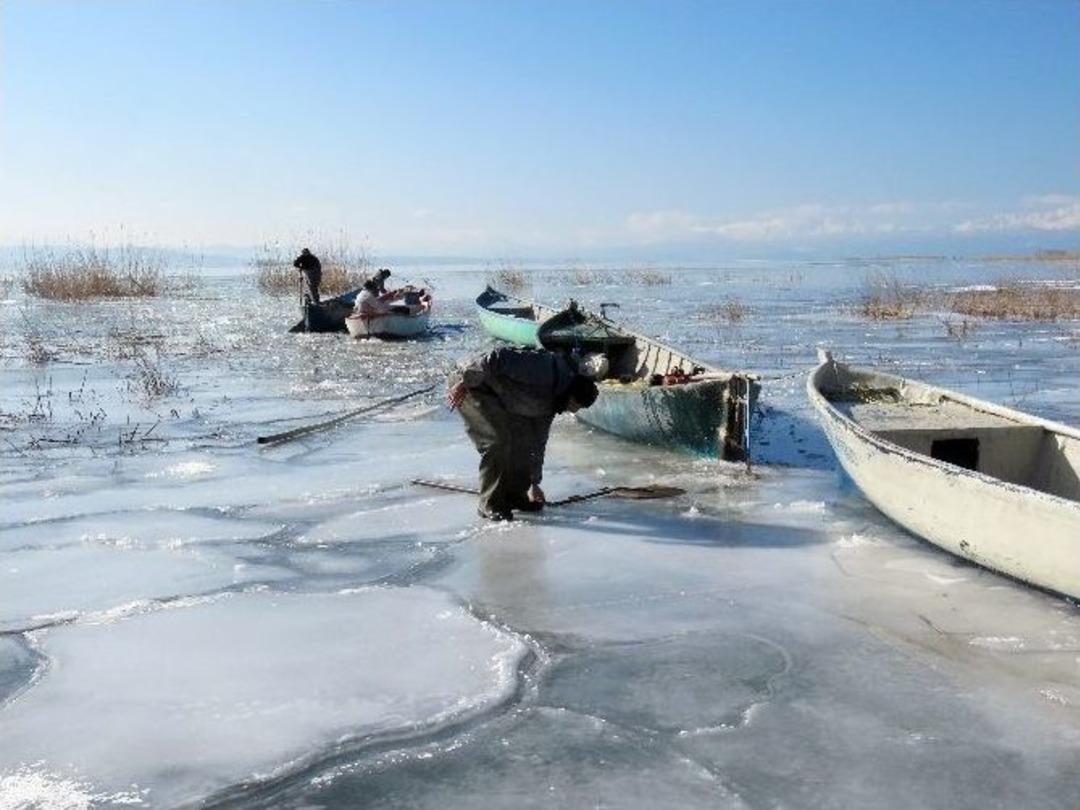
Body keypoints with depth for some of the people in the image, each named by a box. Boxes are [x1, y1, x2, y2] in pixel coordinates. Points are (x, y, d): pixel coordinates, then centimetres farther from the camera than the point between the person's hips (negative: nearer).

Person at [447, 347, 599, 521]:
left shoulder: (549, 403, 5)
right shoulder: (546, 369, -24)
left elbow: (538, 443, 15)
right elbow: (499, 358, -30)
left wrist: (534, 483, 19)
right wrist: (464, 383, -27)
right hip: (472, 385, -9)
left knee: (525, 436, 4)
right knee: (498, 439, -19)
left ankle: (514, 494, 17)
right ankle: (490, 504, -8)